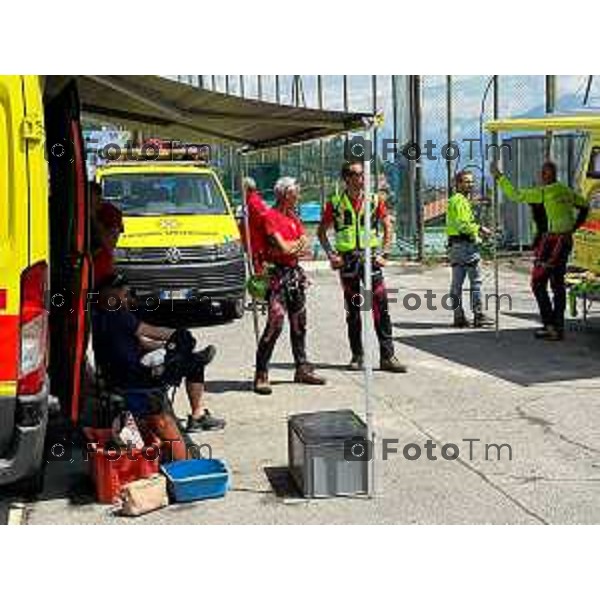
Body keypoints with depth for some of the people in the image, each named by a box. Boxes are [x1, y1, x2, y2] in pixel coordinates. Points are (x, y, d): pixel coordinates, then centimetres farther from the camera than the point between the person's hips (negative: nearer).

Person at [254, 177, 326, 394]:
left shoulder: (294, 217, 15)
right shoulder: (270, 216, -9)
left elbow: (305, 246, 6)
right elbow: (283, 247, -17)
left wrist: (290, 246, -12)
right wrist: (298, 243, 0)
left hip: (295, 272, 8)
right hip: (277, 273, -8)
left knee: (299, 324, 13)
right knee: (275, 323, -14)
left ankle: (302, 369, 22)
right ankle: (261, 375, -10)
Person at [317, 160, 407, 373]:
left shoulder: (375, 201, 5)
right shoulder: (335, 203, 2)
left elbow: (387, 227, 12)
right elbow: (321, 231, 10)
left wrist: (384, 253, 2)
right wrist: (331, 254, -2)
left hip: (371, 258, 0)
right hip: (347, 260, 0)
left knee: (381, 308, -5)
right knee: (353, 311, 6)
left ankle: (387, 356, -1)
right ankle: (357, 356, 16)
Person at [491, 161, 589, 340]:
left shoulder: (543, 192, -11)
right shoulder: (567, 191, 12)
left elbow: (515, 195, -11)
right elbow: (584, 206, 26)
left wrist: (499, 176, -4)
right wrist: (573, 227, 23)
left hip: (551, 241, -8)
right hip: (566, 241, 8)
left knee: (538, 283, -1)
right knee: (558, 284, 12)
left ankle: (550, 325, -8)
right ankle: (559, 327, 14)